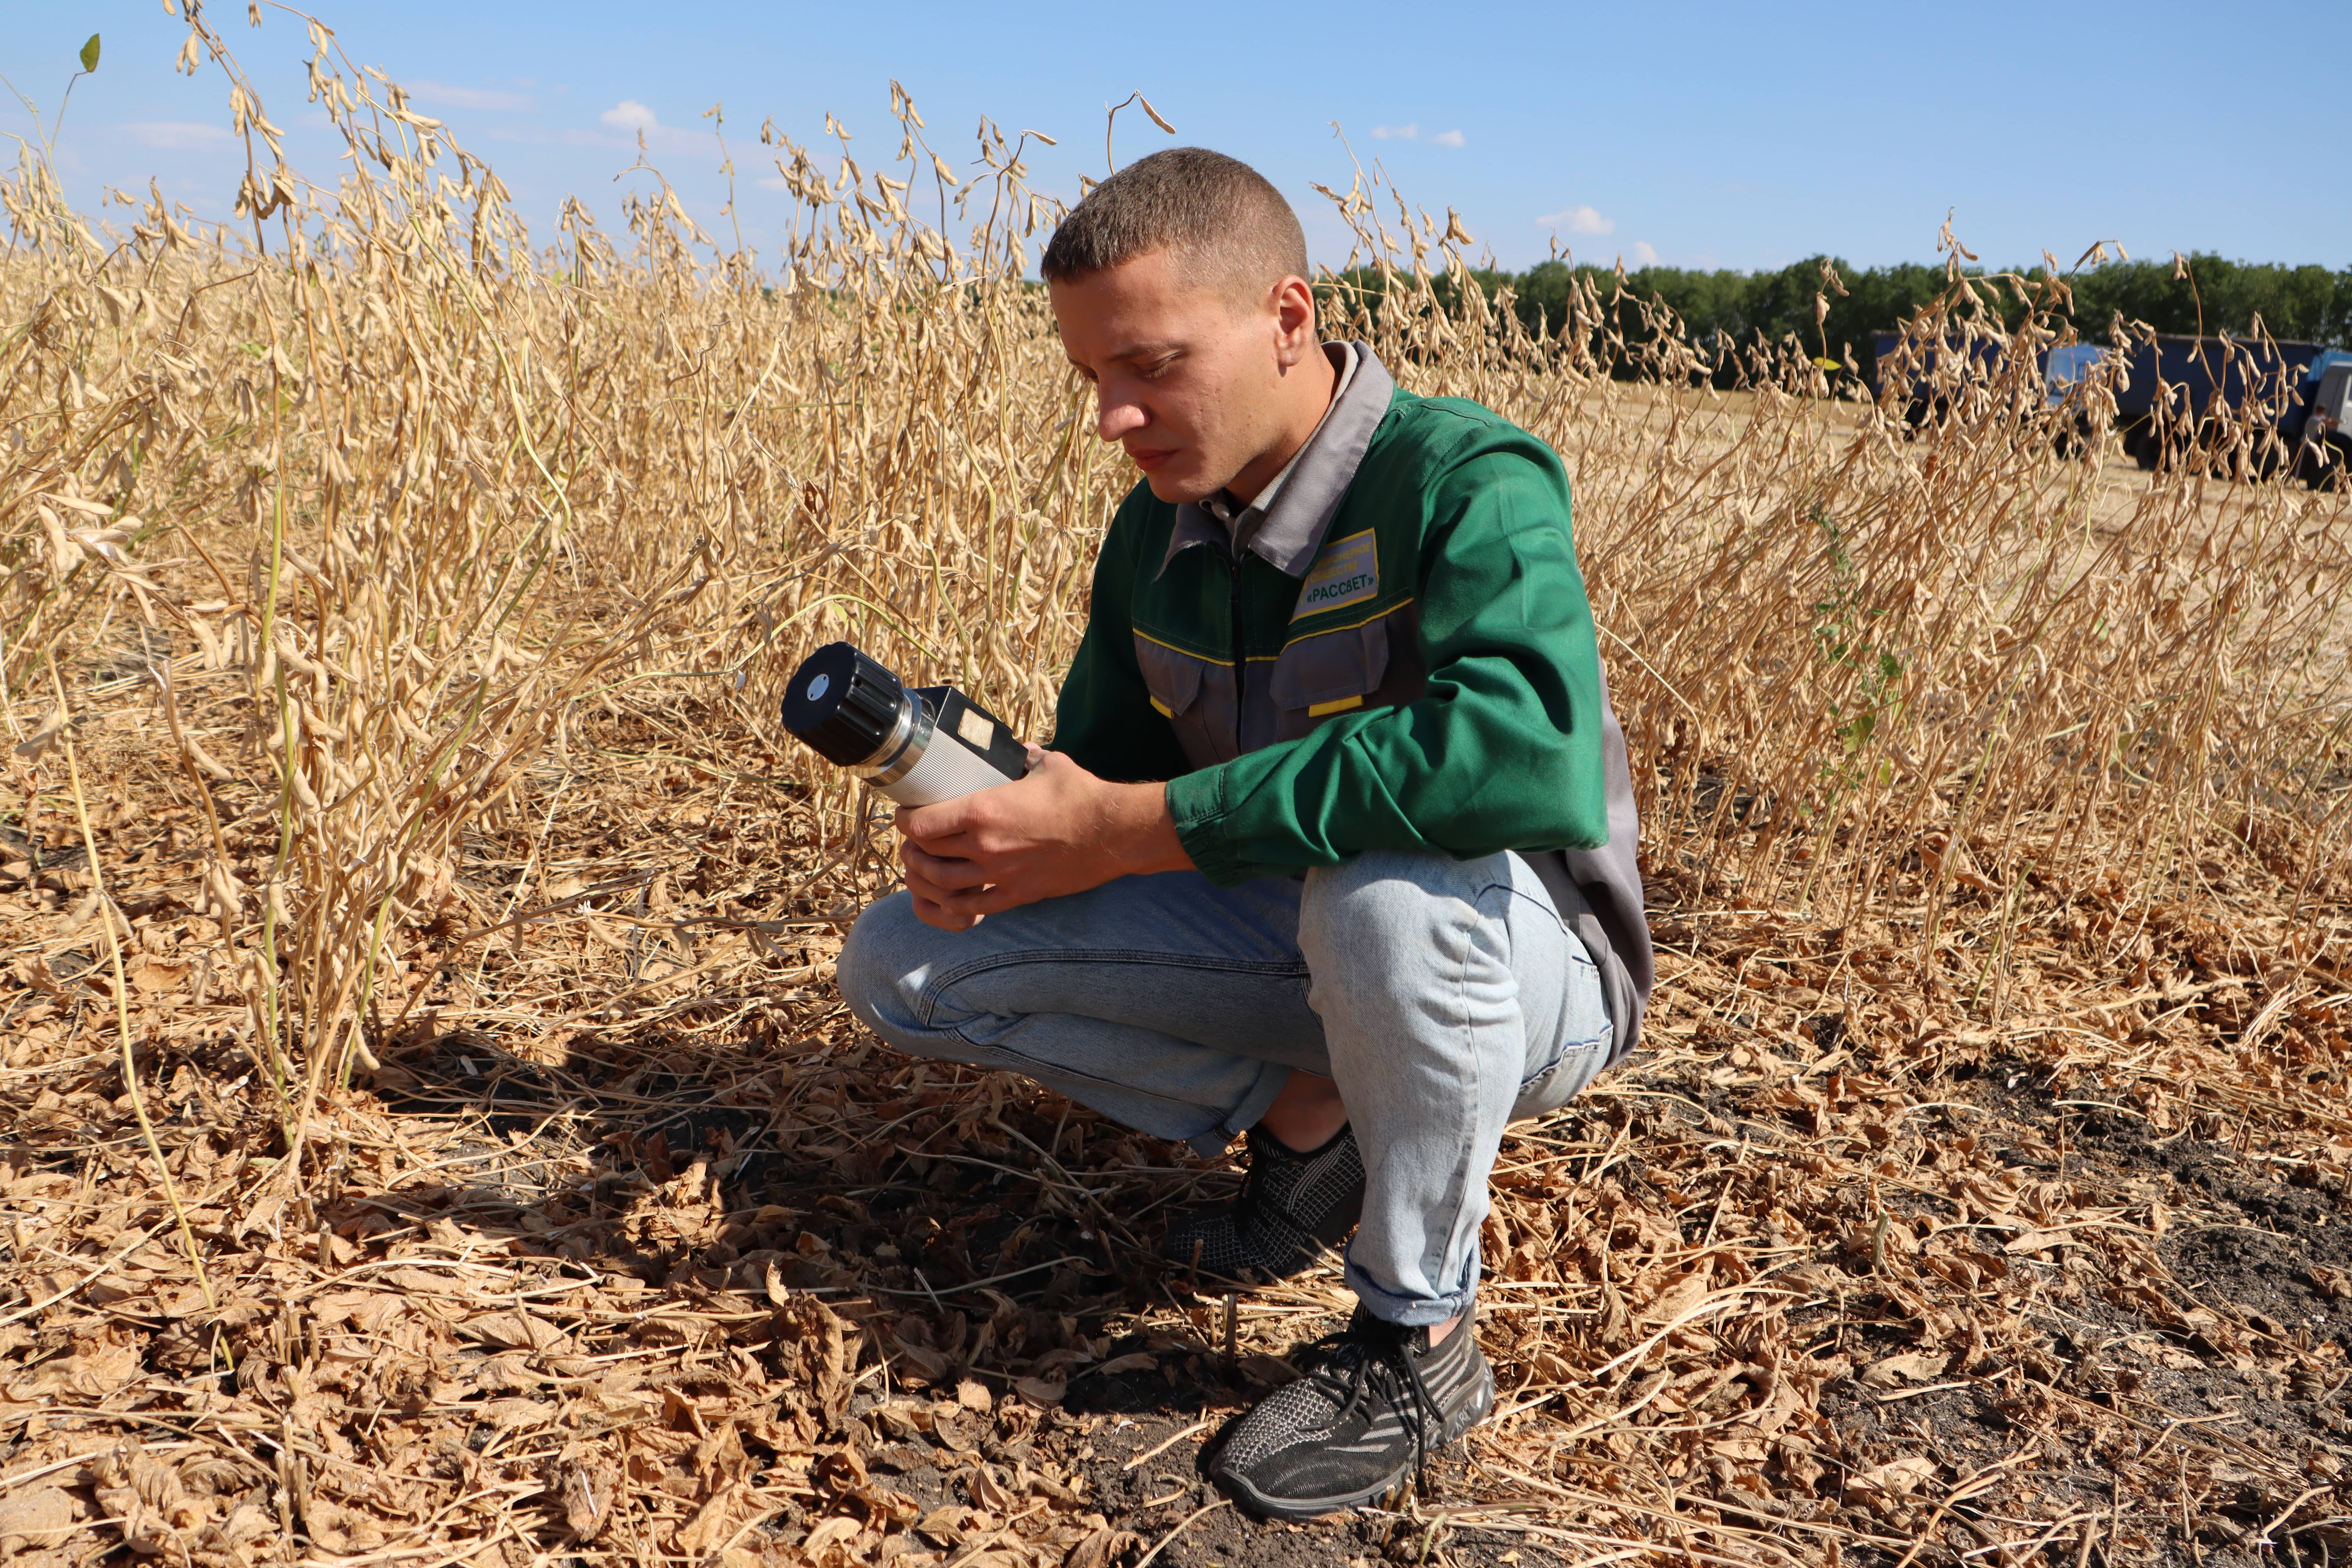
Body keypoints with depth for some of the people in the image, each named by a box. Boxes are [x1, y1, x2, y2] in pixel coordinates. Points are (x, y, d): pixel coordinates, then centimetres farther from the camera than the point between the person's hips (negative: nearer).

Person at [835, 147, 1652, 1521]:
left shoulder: (1467, 482, -24)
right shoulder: (1159, 532, -2)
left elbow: (1529, 750, -43)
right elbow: (1099, 758, 8)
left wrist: (1127, 830, -39)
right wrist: (994, 826, -19)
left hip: (1525, 962, -6)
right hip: (1299, 939, 6)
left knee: (1384, 872, -43)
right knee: (901, 967, -2)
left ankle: (1419, 1344, -16)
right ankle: (1304, 1119, 3)